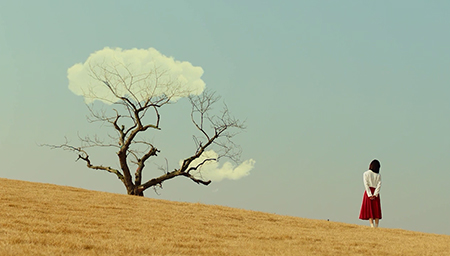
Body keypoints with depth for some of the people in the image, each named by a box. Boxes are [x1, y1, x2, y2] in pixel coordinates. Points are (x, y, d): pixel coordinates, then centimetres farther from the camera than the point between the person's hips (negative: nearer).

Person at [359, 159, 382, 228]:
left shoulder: (366, 174, -1)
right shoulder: (378, 175, 5)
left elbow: (366, 185, -8)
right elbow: (379, 185, -5)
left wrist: (370, 195, -12)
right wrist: (375, 195, -11)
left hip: (368, 192, -2)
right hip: (376, 193, 2)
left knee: (369, 209, -3)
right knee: (376, 209, 7)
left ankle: (372, 224, -15)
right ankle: (376, 225, 3)